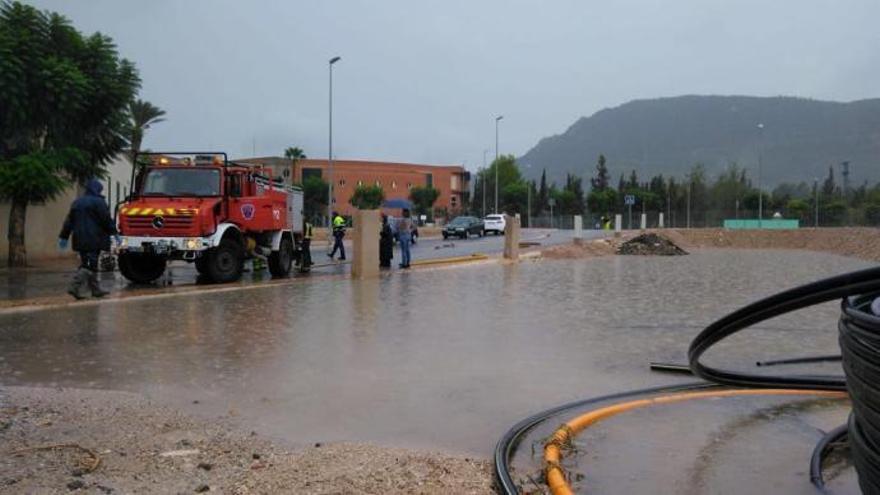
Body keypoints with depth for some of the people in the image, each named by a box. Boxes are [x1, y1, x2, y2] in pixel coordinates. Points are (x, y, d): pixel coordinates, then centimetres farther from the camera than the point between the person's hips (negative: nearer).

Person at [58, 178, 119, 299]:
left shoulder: (77, 202, 15)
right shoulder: (98, 202, -8)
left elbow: (69, 221, 15)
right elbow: (106, 220, -10)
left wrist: (64, 237, 18)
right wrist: (114, 232, -1)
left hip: (80, 240, 8)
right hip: (94, 239, -8)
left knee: (86, 263, 12)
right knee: (90, 264, -8)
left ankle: (96, 289, 17)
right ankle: (74, 287, -18)